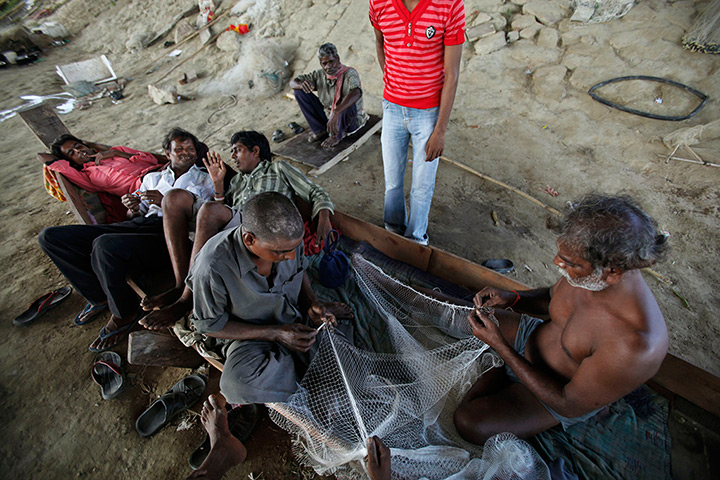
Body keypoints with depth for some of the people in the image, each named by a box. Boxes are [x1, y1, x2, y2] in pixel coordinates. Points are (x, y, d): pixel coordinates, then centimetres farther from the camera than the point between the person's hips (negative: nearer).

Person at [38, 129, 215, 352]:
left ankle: (124, 314, -9)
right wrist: (132, 208, 1)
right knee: (50, 237, -4)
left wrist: (166, 202, -13)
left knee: (105, 245, -34)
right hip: (139, 224, 7)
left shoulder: (205, 180, 15)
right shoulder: (152, 177, 31)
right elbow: (137, 213, 26)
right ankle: (100, 295, 7)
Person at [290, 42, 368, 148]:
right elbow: (292, 82, 0)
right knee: (299, 91, -2)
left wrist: (336, 113, -57)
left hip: (351, 121, -5)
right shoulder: (320, 75, -5)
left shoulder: (349, 73, -21)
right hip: (328, 116, 5)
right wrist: (301, 85, -27)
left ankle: (337, 135, -9)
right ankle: (320, 130, 2)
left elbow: (357, 92, -44)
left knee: (349, 104, -40)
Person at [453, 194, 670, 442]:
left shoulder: (636, 347, -40)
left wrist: (500, 345, -30)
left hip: (562, 391, -5)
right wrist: (511, 298, -17)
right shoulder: (591, 273, -21)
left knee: (468, 422, -20)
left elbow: (569, 405, -26)